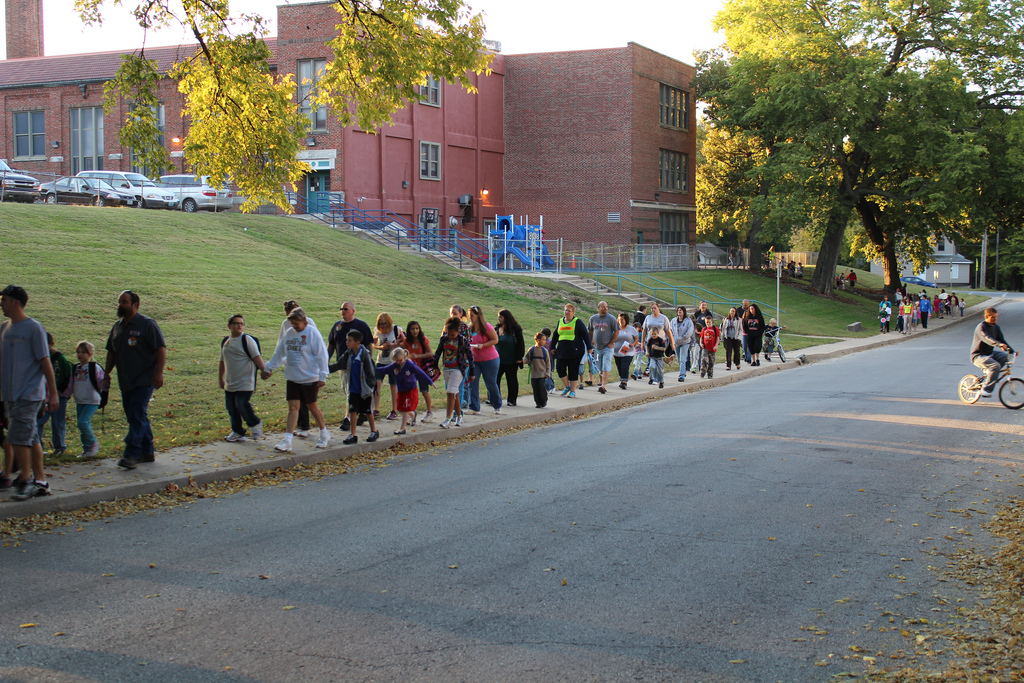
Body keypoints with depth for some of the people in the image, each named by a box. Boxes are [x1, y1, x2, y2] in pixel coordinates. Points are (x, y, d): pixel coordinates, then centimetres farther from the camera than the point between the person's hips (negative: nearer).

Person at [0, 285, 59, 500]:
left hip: (29, 394, -7)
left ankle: (26, 481, -1)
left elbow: (45, 362, -9)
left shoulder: (33, 328, -8)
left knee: (18, 438, -11)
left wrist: (53, 394, -10)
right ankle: (40, 481, 15)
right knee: (31, 438, 10)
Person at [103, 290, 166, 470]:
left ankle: (131, 455, -17)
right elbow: (111, 352, 21)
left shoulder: (147, 324, -7)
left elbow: (161, 349, -11)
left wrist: (159, 372, -19)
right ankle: (147, 452, 21)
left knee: (137, 416, -13)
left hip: (144, 380, -7)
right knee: (136, 417, 11)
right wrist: (106, 374, 16)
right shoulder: (117, 326, 14)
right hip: (125, 381, 7)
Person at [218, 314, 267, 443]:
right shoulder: (225, 341, 14)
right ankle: (237, 432, 20)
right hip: (230, 384, 7)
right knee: (231, 408, 7)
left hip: (245, 383, -7)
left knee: (242, 404, -17)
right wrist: (220, 378, 25)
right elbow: (222, 361, 24)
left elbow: (256, 357, -11)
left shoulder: (247, 340, -6)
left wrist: (264, 369, -20)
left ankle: (255, 424, 7)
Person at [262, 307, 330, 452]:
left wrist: (322, 376, -13)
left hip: (310, 378, -4)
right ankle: (287, 441, -6)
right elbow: (279, 353, 19)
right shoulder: (289, 334, 6)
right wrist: (268, 368, 23)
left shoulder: (312, 333, -10)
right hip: (292, 378, 4)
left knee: (312, 407, 8)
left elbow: (321, 355, -11)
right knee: (293, 407, -2)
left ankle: (324, 435, 28)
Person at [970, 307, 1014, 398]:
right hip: (978, 356, -8)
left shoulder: (996, 327, 9)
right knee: (995, 366, -30)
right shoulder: (981, 327, -18)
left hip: (989, 353, 8)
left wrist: (1011, 351, -6)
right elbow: (987, 338, -36)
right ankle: (985, 390, -25)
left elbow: (1001, 340, 9)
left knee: (1005, 356, -15)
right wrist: (999, 344, -53)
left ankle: (989, 373, 4)